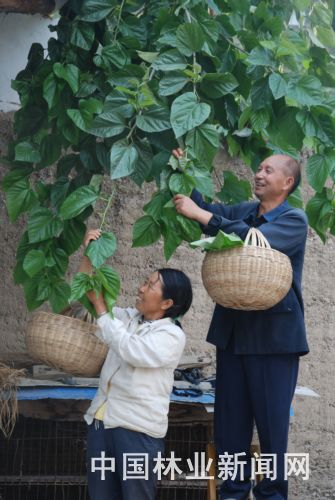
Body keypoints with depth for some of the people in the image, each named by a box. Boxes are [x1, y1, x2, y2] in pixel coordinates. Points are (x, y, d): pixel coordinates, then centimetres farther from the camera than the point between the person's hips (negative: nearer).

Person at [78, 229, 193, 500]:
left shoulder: (172, 335, -7)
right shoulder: (129, 317, 12)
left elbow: (130, 350, -19)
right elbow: (84, 294, 18)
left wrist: (101, 309, -10)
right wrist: (89, 254, 5)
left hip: (137, 429, -6)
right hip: (101, 421, 6)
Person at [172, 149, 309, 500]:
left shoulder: (294, 221, -8)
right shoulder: (242, 212, 13)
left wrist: (201, 215, -26)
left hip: (274, 336, -6)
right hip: (233, 331, 6)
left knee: (272, 423, 1)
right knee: (230, 421, 8)